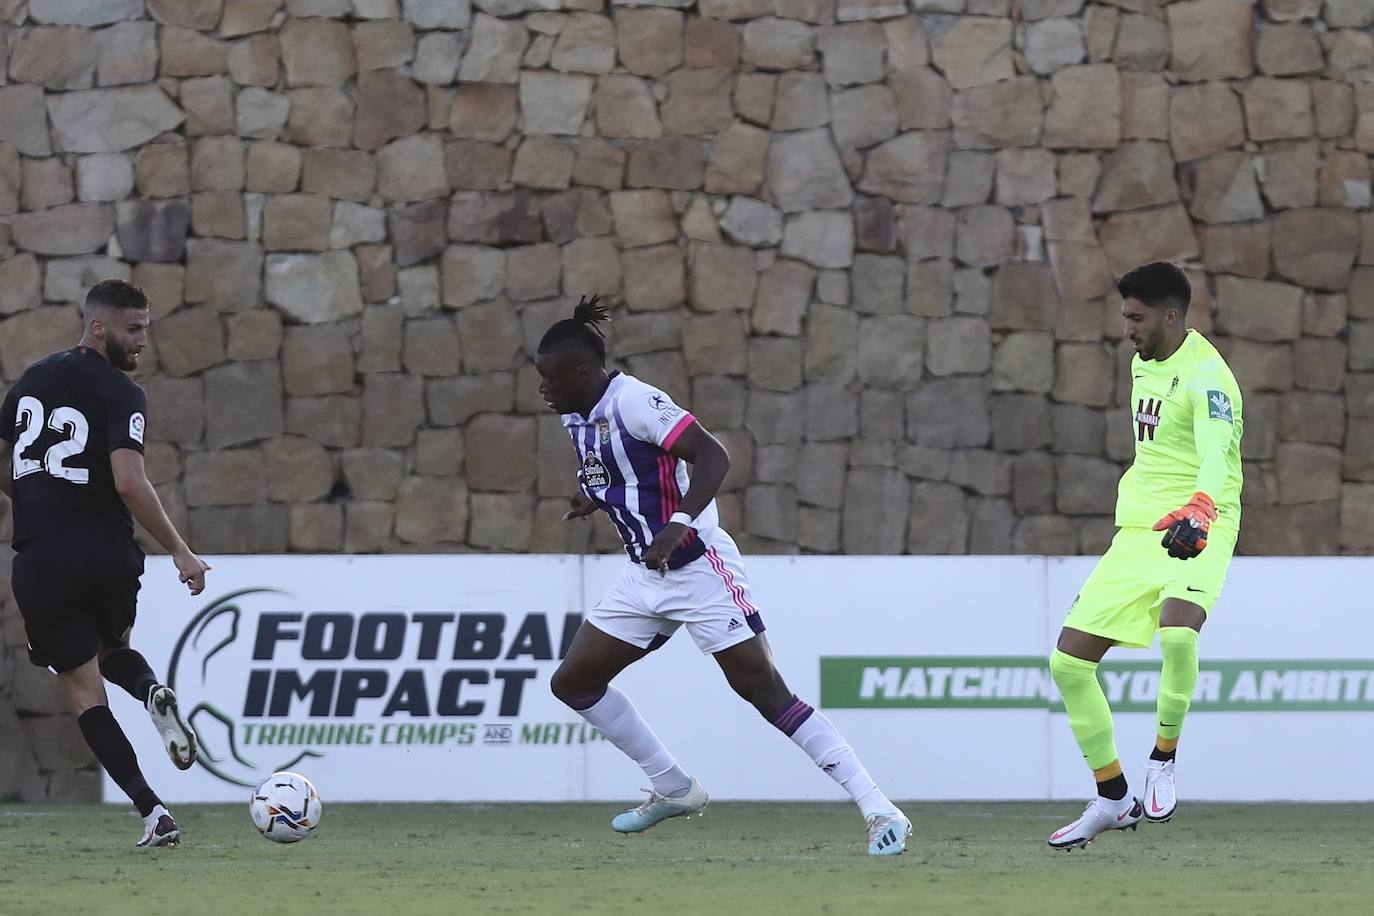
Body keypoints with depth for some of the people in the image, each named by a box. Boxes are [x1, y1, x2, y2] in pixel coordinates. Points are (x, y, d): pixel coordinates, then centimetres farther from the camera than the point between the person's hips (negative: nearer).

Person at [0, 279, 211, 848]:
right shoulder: (119, 394, -8)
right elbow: (129, 483, -20)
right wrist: (180, 552, -14)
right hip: (109, 554, -2)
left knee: (84, 690, 4)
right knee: (112, 649, 28)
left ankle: (152, 812, -9)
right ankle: (152, 693, -7)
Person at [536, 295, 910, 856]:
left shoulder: (634, 403, -19)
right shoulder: (577, 417, 7)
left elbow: (712, 457, -27)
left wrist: (679, 524, -38)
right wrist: (594, 497, 7)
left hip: (697, 566, -9)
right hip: (643, 576, 9)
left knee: (764, 691, -14)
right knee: (572, 683, 8)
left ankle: (881, 814, -13)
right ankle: (674, 790, 22)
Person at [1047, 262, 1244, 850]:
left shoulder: (1205, 375, -15)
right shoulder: (1144, 363, 12)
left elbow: (1216, 456, -33)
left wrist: (1197, 513, -50)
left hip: (1196, 535, -8)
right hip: (1137, 531, 8)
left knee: (1177, 635, -36)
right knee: (1068, 662, 0)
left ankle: (1164, 760, -12)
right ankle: (1113, 801, 13)